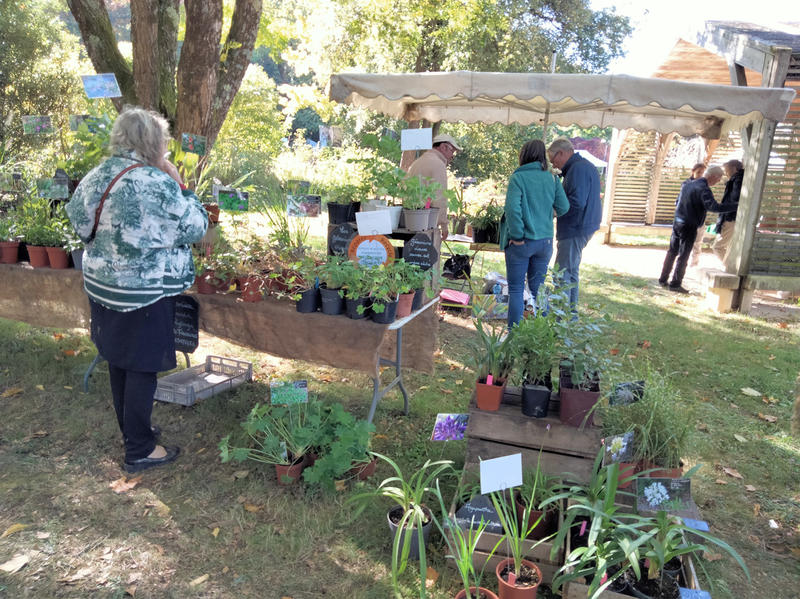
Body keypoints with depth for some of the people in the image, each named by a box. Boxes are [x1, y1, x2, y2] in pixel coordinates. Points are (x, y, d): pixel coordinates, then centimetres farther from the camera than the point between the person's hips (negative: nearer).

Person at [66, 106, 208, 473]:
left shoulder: (96, 176, 4)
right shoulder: (158, 184, -19)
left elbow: (80, 222, 12)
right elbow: (196, 228, -11)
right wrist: (180, 185, -4)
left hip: (101, 286, 8)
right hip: (145, 294, -8)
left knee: (119, 362, 19)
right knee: (142, 368, 3)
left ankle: (131, 430, 36)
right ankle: (139, 451, 14)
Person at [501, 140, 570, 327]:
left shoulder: (518, 178, -11)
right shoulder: (552, 178, 3)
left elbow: (513, 208, -20)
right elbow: (563, 207, 2)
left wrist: (517, 236, -13)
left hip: (522, 242, -5)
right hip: (545, 240, 5)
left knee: (516, 289, 4)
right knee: (538, 288, 15)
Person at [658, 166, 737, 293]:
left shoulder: (686, 185, 10)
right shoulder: (704, 189, -17)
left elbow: (678, 201, 20)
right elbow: (713, 206, -30)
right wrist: (735, 207, -30)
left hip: (677, 222, 8)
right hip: (689, 226, -8)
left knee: (672, 252, 15)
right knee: (683, 256, 1)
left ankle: (663, 279, 21)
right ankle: (675, 284, 5)